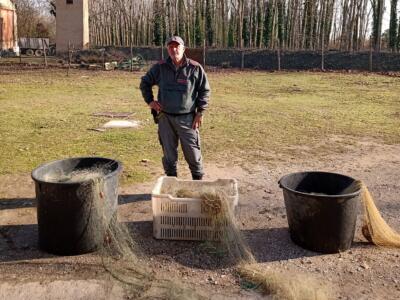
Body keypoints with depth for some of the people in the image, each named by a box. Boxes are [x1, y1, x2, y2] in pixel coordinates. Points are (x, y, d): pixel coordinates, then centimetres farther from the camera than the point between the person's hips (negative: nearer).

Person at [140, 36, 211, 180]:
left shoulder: (195, 68, -4)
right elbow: (145, 83, 17)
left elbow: (205, 90, 1)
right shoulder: (160, 67, 3)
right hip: (165, 118, 2)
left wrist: (200, 113, -4)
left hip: (187, 118, -2)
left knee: (192, 152, 2)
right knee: (169, 153, 11)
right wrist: (150, 101, 5)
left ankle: (198, 179, 19)